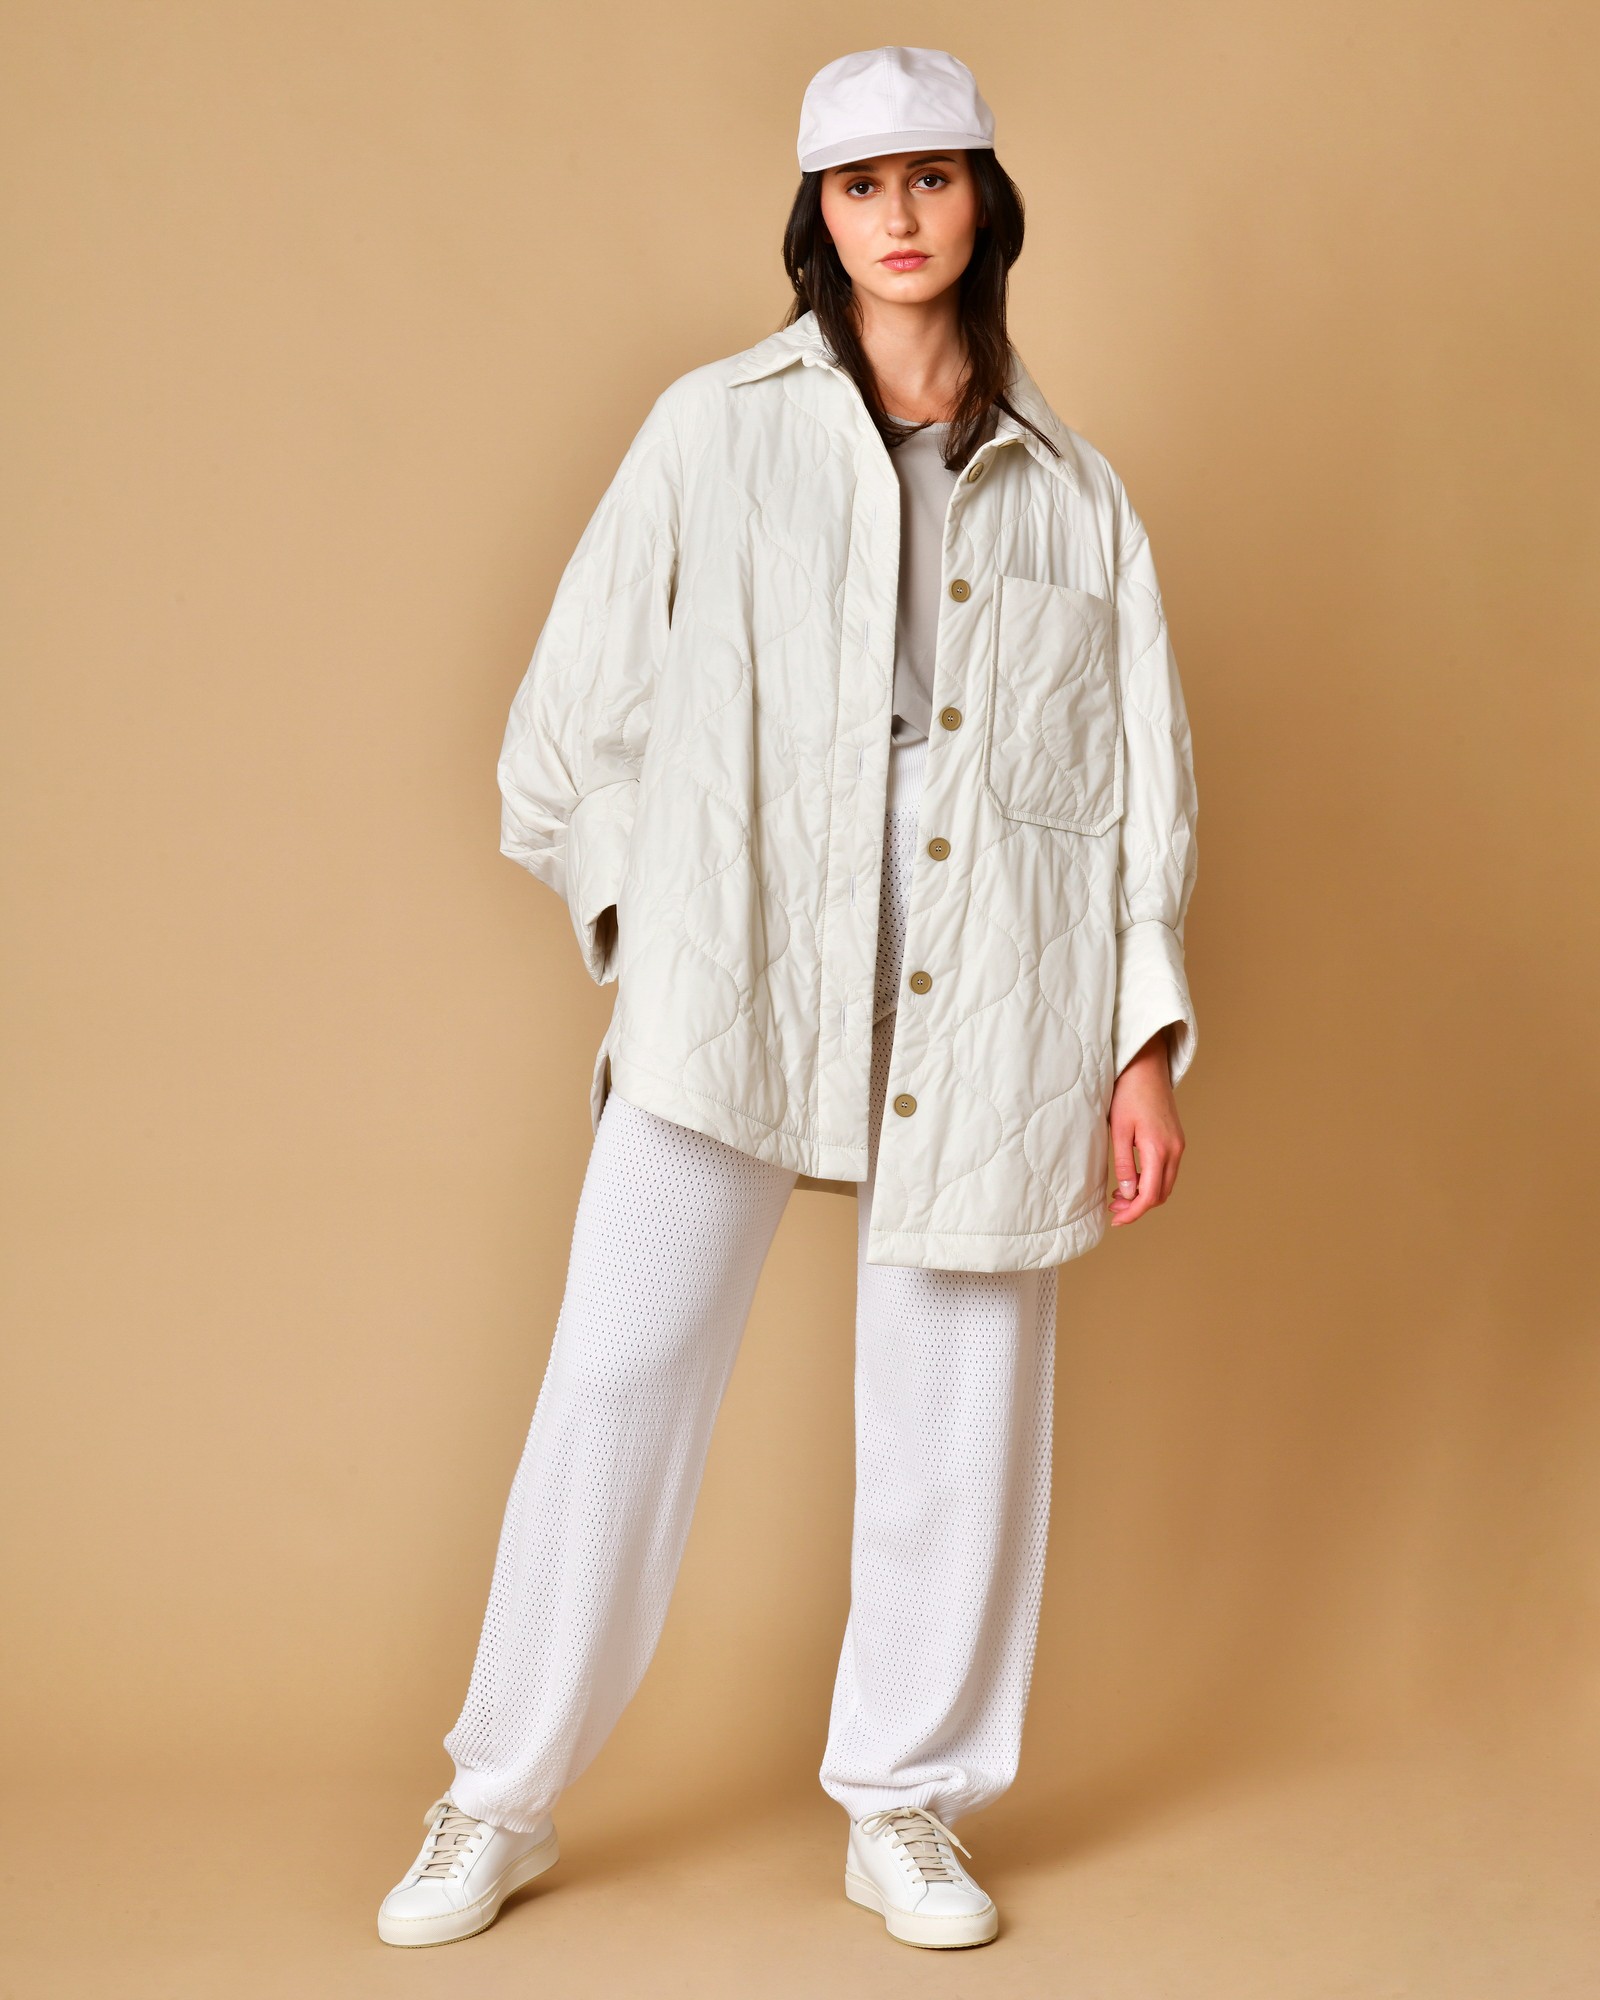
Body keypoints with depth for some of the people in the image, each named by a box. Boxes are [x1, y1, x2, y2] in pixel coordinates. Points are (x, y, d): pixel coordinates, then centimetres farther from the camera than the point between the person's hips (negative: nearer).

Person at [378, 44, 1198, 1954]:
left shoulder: (1072, 492, 11)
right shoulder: (714, 431, 6)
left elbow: (1145, 779, 9)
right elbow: (573, 714, 8)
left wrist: (1146, 1040, 3)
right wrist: (645, 920, 2)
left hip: (990, 999, 2)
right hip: (731, 978, -1)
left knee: (960, 1409, 6)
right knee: (619, 1373, -2)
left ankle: (907, 1810, 24)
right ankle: (500, 1797, 16)